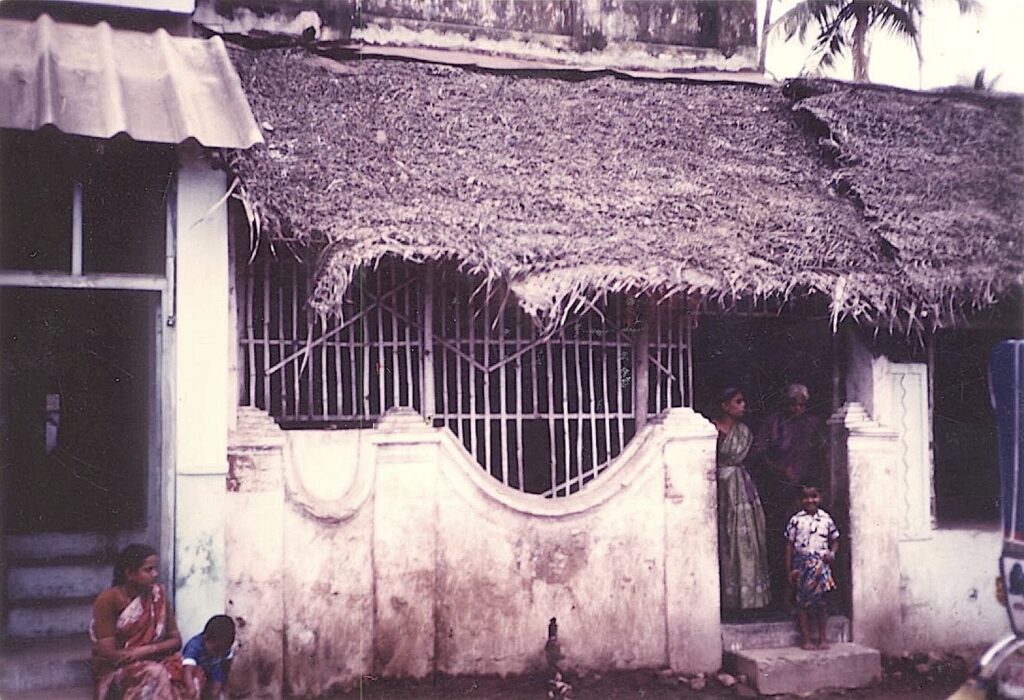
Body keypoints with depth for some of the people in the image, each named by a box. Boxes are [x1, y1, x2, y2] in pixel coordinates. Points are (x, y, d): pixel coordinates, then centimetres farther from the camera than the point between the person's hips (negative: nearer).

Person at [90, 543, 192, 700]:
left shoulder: (159, 595, 1)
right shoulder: (108, 600, -13)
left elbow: (176, 640, 3)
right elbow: (108, 653, -16)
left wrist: (147, 650, -17)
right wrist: (156, 650, -13)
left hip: (154, 662, 4)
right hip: (116, 669, -4)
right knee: (155, 674, -35)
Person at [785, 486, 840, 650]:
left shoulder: (826, 519, 5)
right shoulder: (796, 520, 0)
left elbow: (834, 540, 14)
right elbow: (789, 545, 2)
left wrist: (832, 552, -8)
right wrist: (789, 570, -1)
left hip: (821, 564, 1)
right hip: (802, 564, -1)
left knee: (822, 601, 4)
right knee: (803, 602, 1)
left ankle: (822, 638, 13)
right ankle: (805, 639, 8)